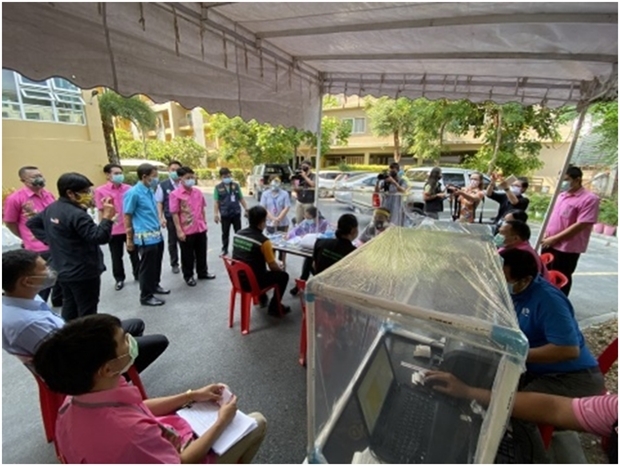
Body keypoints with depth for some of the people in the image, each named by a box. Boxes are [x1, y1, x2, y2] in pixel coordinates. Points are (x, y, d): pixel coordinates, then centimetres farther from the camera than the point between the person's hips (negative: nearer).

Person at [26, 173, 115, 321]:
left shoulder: (51, 208, 7)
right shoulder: (77, 214, -24)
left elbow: (32, 223, 21)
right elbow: (100, 238, -29)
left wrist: (49, 239, 14)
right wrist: (107, 218, -32)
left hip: (63, 271, 10)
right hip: (84, 273, -10)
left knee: (70, 309, 23)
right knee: (87, 314, 3)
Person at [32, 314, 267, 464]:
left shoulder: (78, 399, -20)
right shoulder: (131, 433, -44)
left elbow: (137, 409, -3)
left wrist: (191, 395, -2)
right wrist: (222, 422, -13)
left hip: (152, 445, 6)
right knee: (257, 423, 10)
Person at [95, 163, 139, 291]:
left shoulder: (129, 189, 1)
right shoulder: (100, 191, -4)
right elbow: (101, 212, -2)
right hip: (114, 230, -1)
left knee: (134, 253, 13)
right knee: (116, 257, 13)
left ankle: (138, 274, 30)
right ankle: (119, 279, 29)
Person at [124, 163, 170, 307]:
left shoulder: (150, 191, 10)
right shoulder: (133, 193, -14)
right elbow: (127, 217, -11)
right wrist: (130, 239, -8)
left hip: (157, 235, 8)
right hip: (146, 238, -8)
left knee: (156, 264, 21)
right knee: (147, 267, 4)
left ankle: (155, 285, 41)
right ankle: (146, 296, 19)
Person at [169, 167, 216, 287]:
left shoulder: (198, 192, 5)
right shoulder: (175, 194, -11)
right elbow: (174, 214, -12)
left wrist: (204, 223, 13)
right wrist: (179, 230, -15)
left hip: (200, 228, 5)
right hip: (186, 230, -5)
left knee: (202, 252, 17)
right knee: (187, 255, 10)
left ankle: (203, 273, 34)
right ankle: (188, 276, 27)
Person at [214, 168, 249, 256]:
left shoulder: (236, 185, 5)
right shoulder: (218, 188, -1)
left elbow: (241, 199, 9)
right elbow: (216, 202, -3)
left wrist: (246, 209, 5)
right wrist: (216, 214, -9)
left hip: (236, 213, 2)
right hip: (225, 214, -1)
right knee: (225, 233, 10)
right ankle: (224, 249, 24)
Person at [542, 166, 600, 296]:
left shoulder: (589, 199, -13)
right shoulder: (562, 195, 11)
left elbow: (580, 225, -19)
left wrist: (554, 239, -19)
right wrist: (546, 235, 2)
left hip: (567, 249, -7)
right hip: (549, 244, 7)